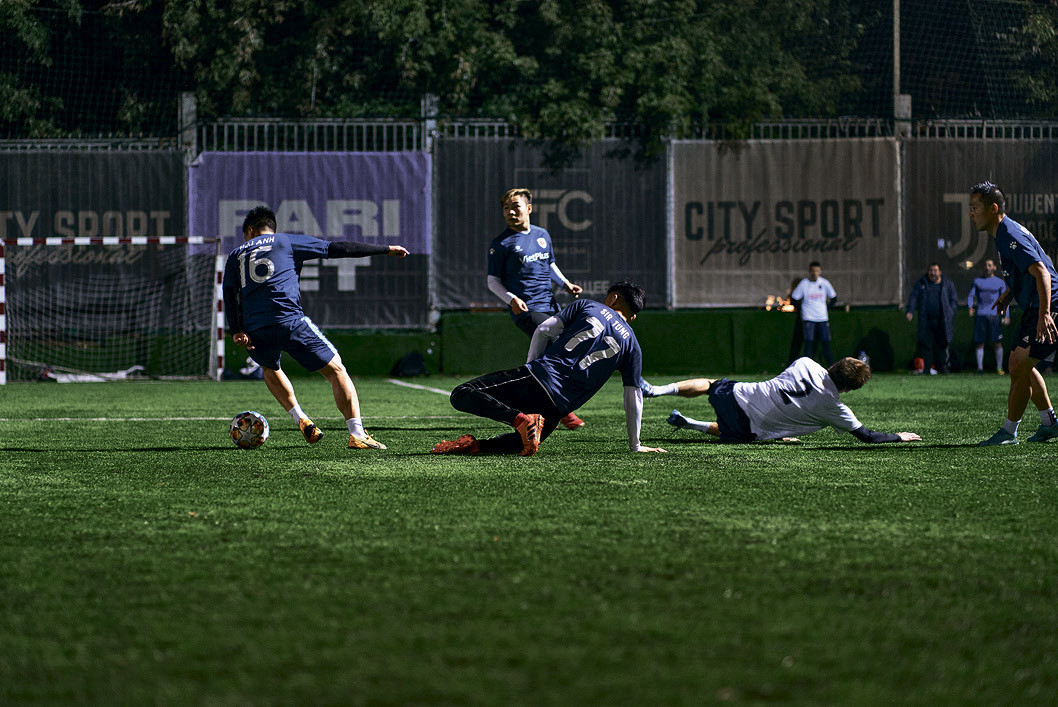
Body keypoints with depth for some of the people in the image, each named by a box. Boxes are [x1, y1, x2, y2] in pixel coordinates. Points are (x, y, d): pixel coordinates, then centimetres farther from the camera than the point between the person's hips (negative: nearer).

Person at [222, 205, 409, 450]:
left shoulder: (237, 255, 23)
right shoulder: (287, 242, 16)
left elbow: (229, 294, 8)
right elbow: (338, 249, 12)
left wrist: (236, 331, -3)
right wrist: (385, 250, 18)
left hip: (256, 333, 3)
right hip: (289, 322, -3)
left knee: (270, 368, 35)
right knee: (336, 371, 5)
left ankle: (301, 420, 20)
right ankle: (357, 434, -11)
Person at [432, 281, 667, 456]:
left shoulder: (587, 306, 15)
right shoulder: (631, 345, 16)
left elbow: (543, 330, 7)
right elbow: (634, 398, 15)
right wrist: (635, 445, 23)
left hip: (540, 375, -2)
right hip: (560, 406, 2)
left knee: (461, 396, -3)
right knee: (523, 443, 24)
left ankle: (521, 419, -26)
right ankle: (476, 446, -9)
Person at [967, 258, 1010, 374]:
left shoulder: (1000, 282, 10)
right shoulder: (977, 281, 14)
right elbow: (971, 296, 11)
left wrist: (1006, 315, -3)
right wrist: (970, 307, -10)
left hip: (994, 315, -1)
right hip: (980, 315, 1)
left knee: (997, 342, -6)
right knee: (979, 342, -1)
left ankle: (999, 368, 1)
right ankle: (980, 367, 5)